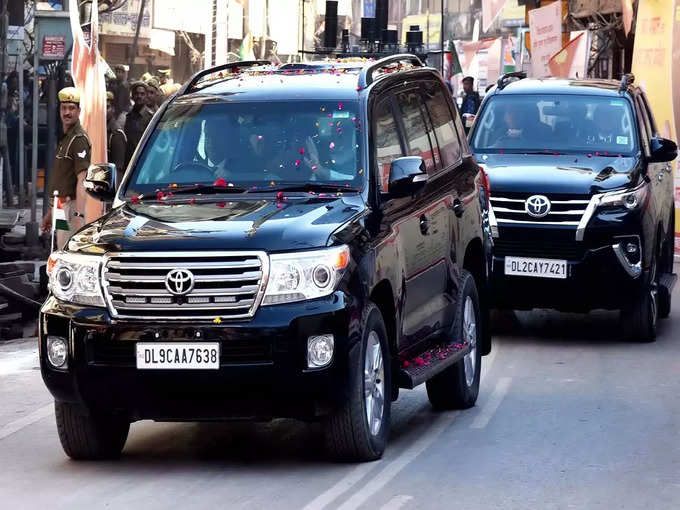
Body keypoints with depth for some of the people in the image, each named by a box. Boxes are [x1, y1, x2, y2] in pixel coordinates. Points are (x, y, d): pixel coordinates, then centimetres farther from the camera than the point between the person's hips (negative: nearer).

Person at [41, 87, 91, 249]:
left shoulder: (79, 139, -12)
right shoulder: (64, 138, 19)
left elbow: (81, 180, -21)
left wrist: (79, 215, -30)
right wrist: (50, 213, 25)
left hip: (71, 205, -10)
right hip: (60, 206, 10)